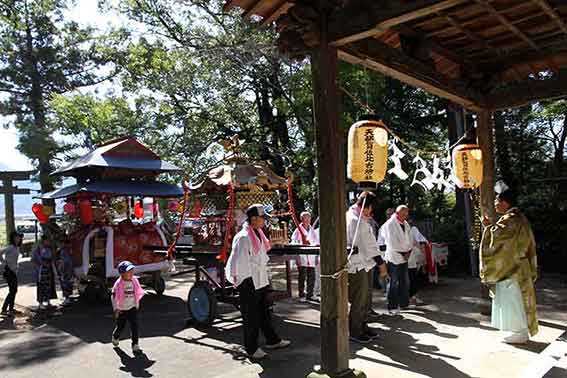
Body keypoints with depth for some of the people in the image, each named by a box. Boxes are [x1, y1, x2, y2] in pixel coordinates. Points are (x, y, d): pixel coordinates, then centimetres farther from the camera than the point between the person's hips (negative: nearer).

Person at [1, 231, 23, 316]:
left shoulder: (17, 248, 11)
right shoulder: (10, 247, -15)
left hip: (14, 271, 9)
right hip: (9, 271, -9)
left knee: (14, 290, 13)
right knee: (12, 291, -8)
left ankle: (11, 309, 22)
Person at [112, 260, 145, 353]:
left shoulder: (135, 281, -3)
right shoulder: (119, 284, -15)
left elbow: (138, 293, 11)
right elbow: (114, 296, -12)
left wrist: (137, 305, 16)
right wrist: (116, 308, -16)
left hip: (132, 308, 2)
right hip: (121, 309, -2)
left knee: (134, 326, -7)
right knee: (120, 326, 15)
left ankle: (135, 345, -1)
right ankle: (115, 337, 47)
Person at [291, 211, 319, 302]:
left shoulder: (313, 231, 14)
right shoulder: (298, 230, 0)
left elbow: (317, 243, 17)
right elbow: (293, 243, -4)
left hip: (311, 258, 5)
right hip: (302, 258, -4)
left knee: (311, 278, 7)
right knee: (302, 277, -3)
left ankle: (310, 295, 17)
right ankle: (302, 295, 5)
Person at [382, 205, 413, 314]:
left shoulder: (405, 224, 12)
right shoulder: (389, 224, -13)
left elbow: (409, 238, 11)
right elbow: (392, 243, -17)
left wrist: (408, 251, -4)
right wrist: (402, 253, -13)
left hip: (404, 257, 7)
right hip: (394, 258, -7)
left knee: (405, 282, 13)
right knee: (394, 283, -2)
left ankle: (403, 303, 26)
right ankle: (392, 307, 6)